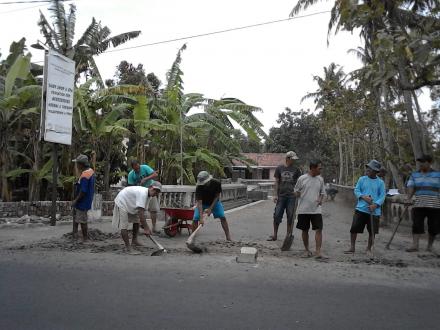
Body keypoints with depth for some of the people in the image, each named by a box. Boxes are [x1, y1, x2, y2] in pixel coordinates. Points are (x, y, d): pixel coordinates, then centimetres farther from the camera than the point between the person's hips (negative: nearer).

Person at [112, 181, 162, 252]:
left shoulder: (148, 195, -1)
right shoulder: (142, 194, -32)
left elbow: (143, 212, 4)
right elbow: (140, 213, -36)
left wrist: (146, 227, 4)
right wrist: (146, 228, -35)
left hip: (130, 205, 10)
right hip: (121, 203, -10)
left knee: (137, 220, 10)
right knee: (124, 226, -15)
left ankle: (134, 241, 19)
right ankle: (127, 247, -10)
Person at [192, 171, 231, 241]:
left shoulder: (216, 183, -29)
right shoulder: (199, 187, -33)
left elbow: (217, 196, -16)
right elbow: (199, 202, -35)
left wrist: (210, 208, -22)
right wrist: (201, 218, -42)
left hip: (214, 202, 1)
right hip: (202, 203, -1)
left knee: (223, 217, -13)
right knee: (195, 219, -16)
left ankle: (228, 237, -5)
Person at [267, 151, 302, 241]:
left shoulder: (296, 169, 6)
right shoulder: (279, 168, 7)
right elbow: (276, 182, 8)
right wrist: (275, 195, 1)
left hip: (292, 196, 0)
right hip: (281, 196, 0)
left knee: (290, 217, 3)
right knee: (277, 216, 1)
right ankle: (275, 235, 15)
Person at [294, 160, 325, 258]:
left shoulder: (320, 179, 6)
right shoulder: (302, 178, -4)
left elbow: (322, 192, 16)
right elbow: (296, 191, 6)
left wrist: (320, 199, -3)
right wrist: (298, 194, -15)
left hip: (316, 209, 2)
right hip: (303, 209, -2)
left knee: (319, 229, -8)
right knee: (305, 230, 8)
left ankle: (318, 252, -4)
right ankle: (307, 250, 23)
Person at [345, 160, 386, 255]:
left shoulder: (380, 182, 1)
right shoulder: (362, 179, 4)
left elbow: (382, 196, -2)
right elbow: (356, 190, 4)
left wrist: (375, 205, -17)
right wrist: (364, 197, -15)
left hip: (374, 211, 0)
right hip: (361, 209, 1)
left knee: (372, 231, 7)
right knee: (354, 228, -2)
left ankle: (369, 249, 26)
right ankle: (352, 247, 13)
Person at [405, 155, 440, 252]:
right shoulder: (414, 175, 10)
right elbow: (411, 187, 1)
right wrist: (409, 198, -13)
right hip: (418, 204, 1)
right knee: (417, 224, -7)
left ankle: (430, 245, 22)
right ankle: (415, 245, -8)